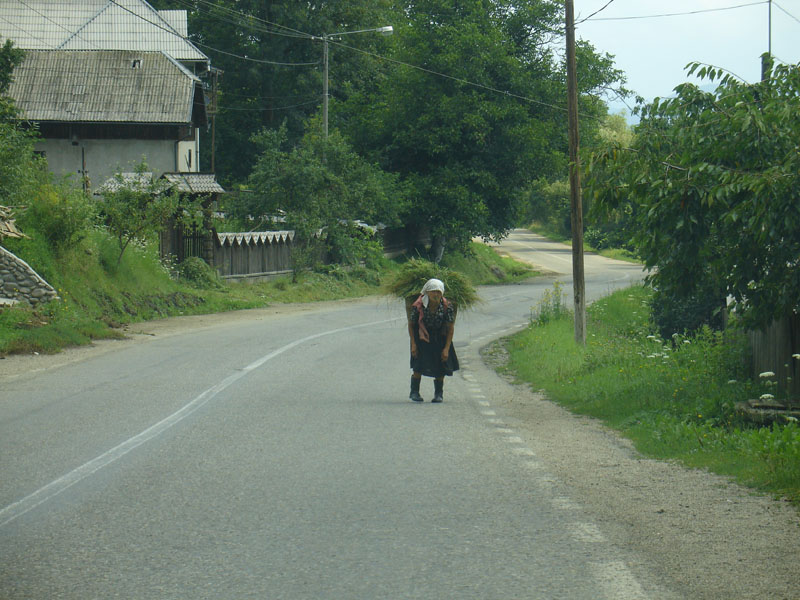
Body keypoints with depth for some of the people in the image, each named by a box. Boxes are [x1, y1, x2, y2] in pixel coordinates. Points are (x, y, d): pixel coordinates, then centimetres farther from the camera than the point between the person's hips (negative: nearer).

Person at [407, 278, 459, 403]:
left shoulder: (447, 306, -19)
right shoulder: (418, 306, -21)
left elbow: (451, 328, -12)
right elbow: (411, 324, -6)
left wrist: (447, 348, -15)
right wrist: (413, 344, -10)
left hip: (440, 338, 1)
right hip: (422, 337, -1)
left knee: (440, 368, -1)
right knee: (419, 365, -11)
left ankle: (439, 393, 15)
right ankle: (414, 392, 5)